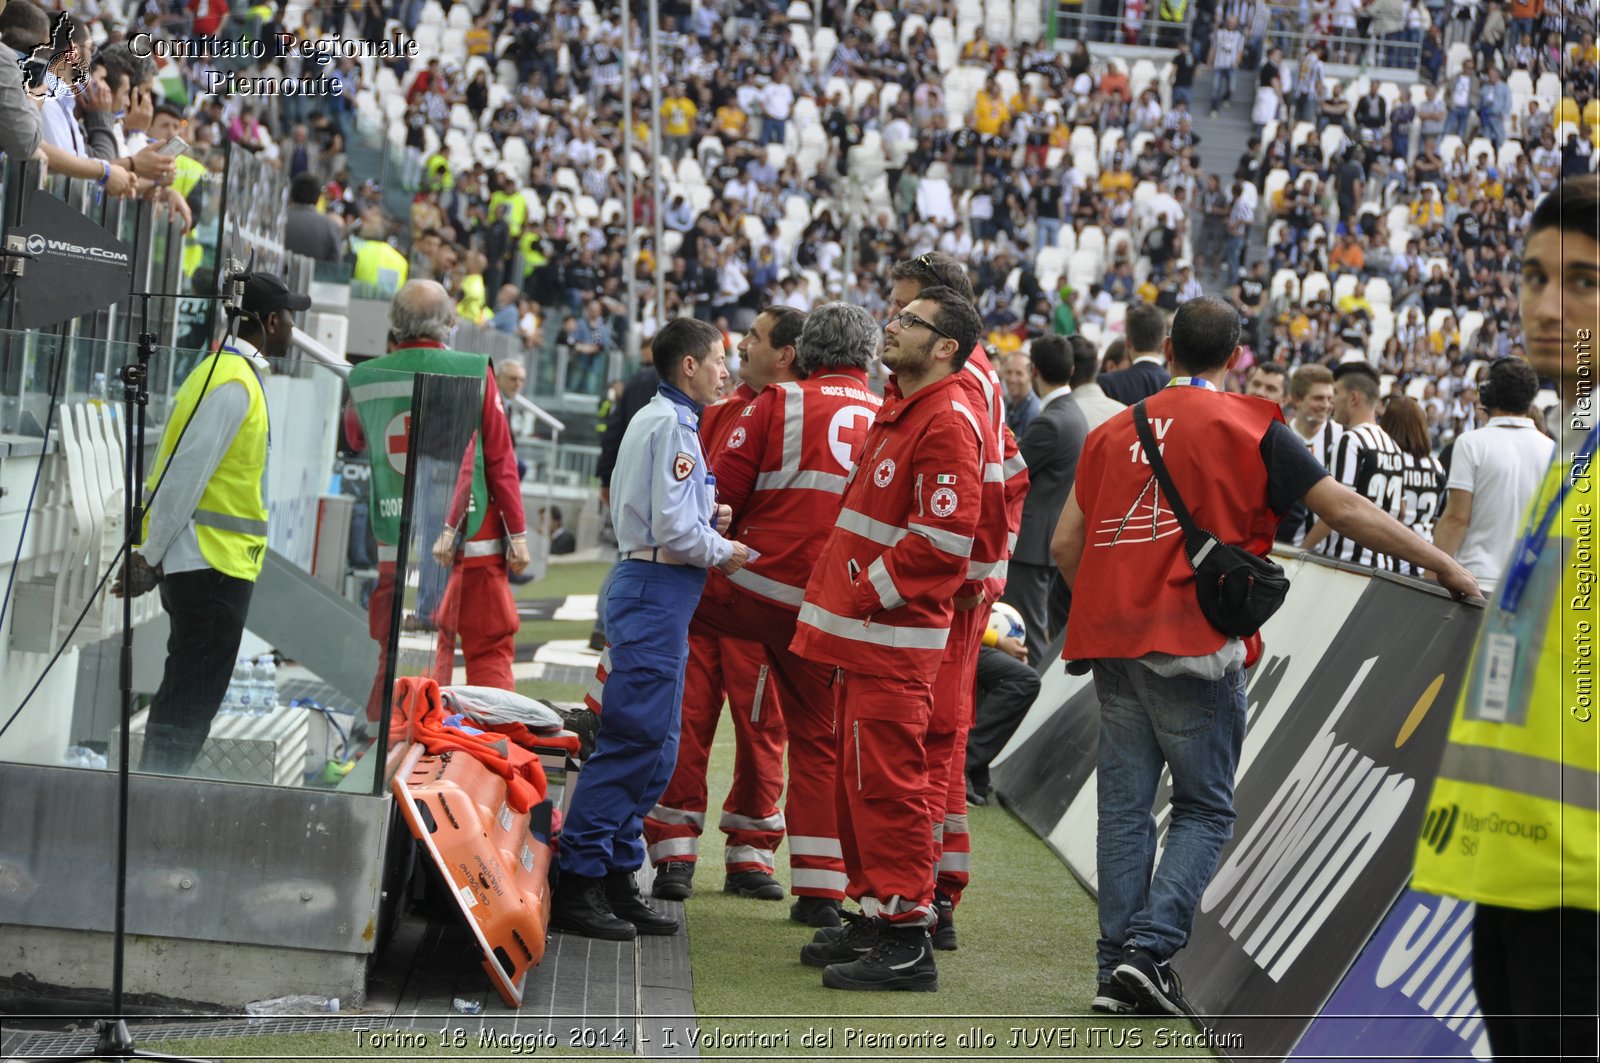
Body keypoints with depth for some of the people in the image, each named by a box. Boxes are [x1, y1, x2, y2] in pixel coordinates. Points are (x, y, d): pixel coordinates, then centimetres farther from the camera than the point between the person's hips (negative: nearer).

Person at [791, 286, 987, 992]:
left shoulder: (946, 423, -14)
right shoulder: (899, 410, 19)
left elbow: (943, 537, -21)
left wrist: (869, 594, -15)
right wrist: (840, 593, 20)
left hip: (893, 641, -11)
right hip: (865, 637, 11)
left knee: (885, 783, -10)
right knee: (859, 781, 15)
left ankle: (906, 940, -7)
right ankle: (874, 917, 24)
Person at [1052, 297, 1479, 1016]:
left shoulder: (1114, 431, 12)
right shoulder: (1248, 426, -2)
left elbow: (1066, 543, 11)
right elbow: (1344, 510, -4)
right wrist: (1444, 566, 3)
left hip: (1115, 643, 5)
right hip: (1196, 646, -4)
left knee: (1124, 807, 8)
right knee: (1204, 810, 5)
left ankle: (1117, 968, 6)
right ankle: (1151, 946, -9)